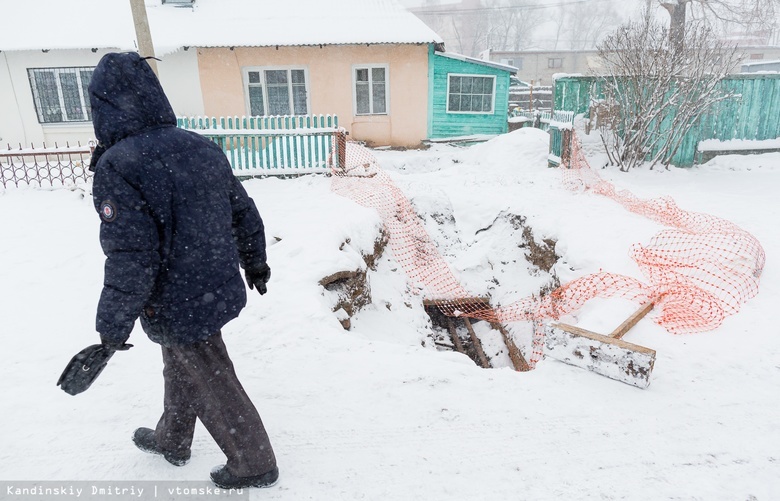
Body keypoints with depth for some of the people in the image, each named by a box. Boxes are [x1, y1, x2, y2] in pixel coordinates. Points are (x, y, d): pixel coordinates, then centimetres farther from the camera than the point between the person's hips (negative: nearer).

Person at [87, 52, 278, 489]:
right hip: (220, 290, 7)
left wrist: (113, 325, -9)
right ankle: (171, 441, 52)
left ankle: (254, 465, 31)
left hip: (177, 306, -7)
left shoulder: (118, 166, -22)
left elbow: (130, 260, -23)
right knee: (180, 371, 28)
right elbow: (245, 215, 6)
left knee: (214, 389, 12)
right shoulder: (203, 147, -1)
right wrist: (255, 263, 20)